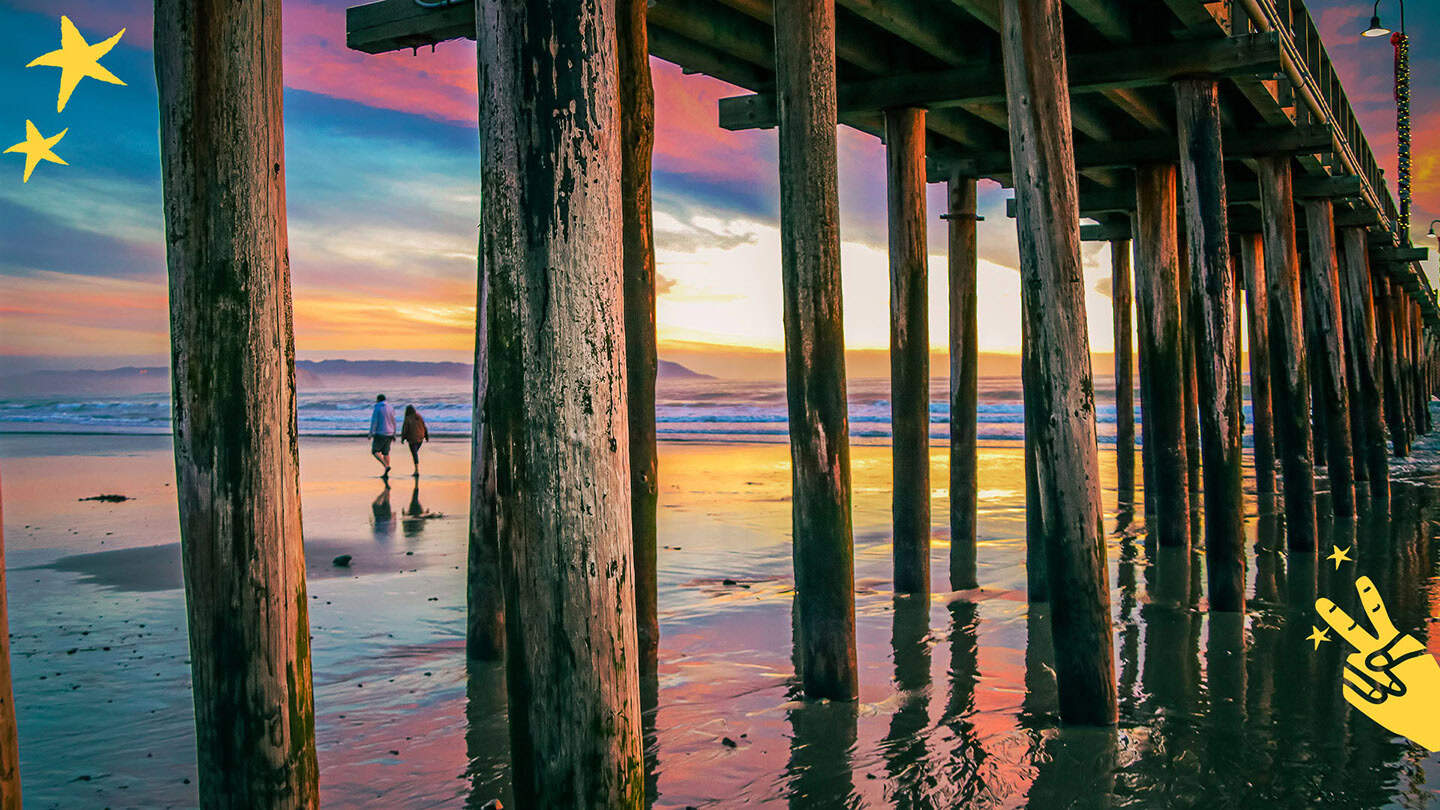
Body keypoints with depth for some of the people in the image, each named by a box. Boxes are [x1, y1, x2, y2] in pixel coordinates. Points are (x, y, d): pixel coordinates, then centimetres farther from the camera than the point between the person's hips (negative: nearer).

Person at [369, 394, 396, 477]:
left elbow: (374, 422, -15)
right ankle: (386, 473, 7)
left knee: (375, 452, 2)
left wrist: (371, 433, -14)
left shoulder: (377, 409, -8)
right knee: (385, 453, 11)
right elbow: (393, 423, 11)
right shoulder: (390, 408, 9)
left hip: (380, 434, -6)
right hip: (389, 434, 6)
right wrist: (394, 435, 18)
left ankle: (386, 466, -18)